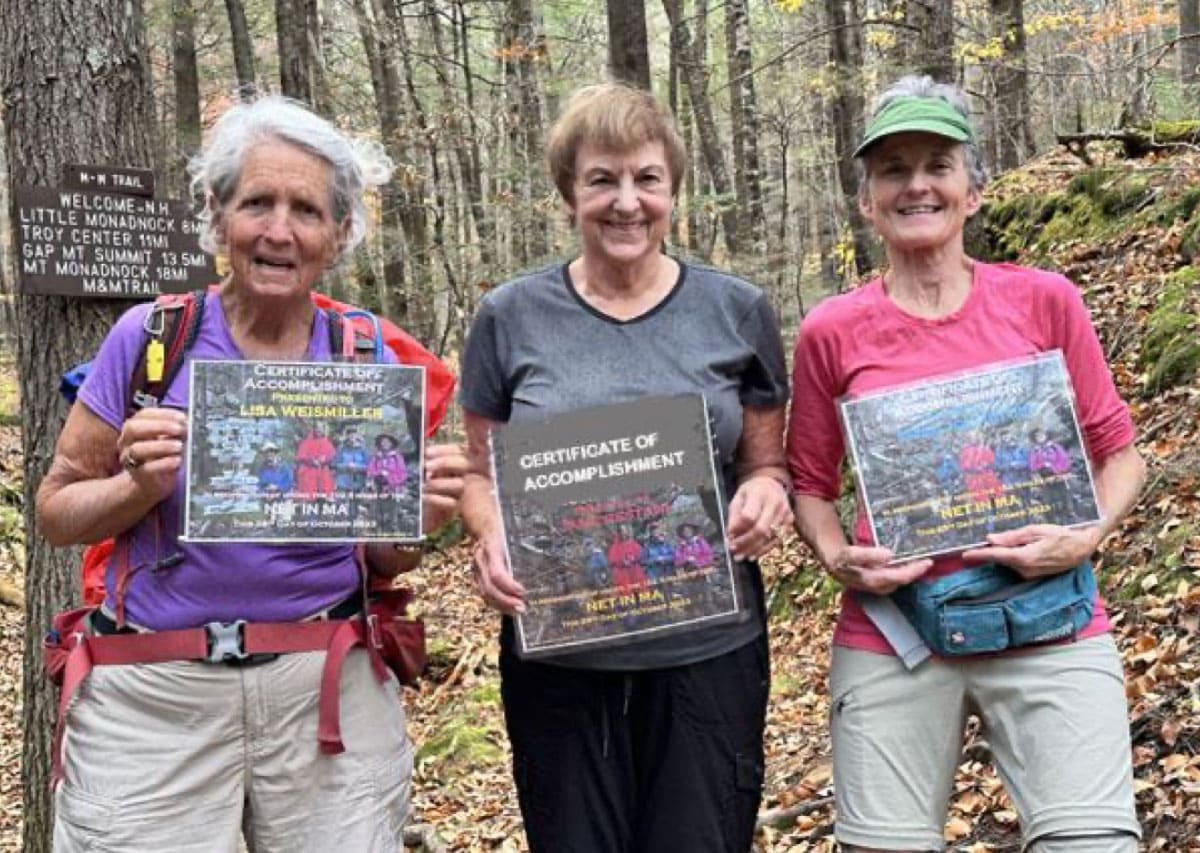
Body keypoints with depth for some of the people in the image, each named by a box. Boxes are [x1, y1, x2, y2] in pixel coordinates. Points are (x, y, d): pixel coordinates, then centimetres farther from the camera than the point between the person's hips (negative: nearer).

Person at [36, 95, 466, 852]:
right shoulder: (150, 336, -7)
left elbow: (385, 558, 7)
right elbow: (56, 511, 1)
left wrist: (420, 516, -15)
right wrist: (141, 487, -19)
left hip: (330, 688, 2)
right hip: (154, 694, -1)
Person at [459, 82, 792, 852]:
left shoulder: (738, 312, 2)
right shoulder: (512, 317, 1)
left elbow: (766, 464, 8)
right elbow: (483, 472, 7)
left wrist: (765, 496, -15)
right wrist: (492, 537, -14)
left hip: (709, 649, 0)